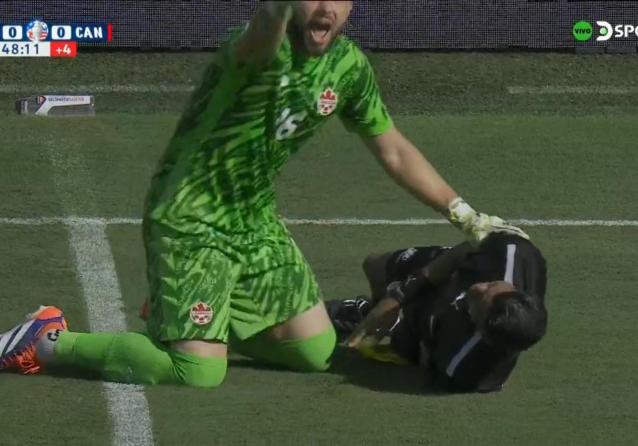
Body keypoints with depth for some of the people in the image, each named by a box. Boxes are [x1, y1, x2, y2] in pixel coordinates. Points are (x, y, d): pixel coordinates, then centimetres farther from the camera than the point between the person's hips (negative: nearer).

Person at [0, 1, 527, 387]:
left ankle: (182, 319, 29)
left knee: (318, 352, 7)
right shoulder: (269, 50, -25)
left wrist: (466, 215, 11)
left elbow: (394, 149, 12)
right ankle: (51, 341, 1)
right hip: (190, 219, -8)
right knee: (200, 373, -19)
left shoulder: (349, 66, -1)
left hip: (256, 219, 8)